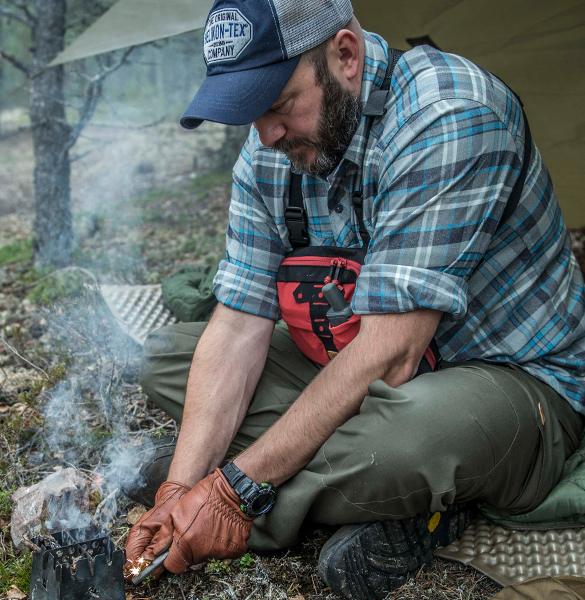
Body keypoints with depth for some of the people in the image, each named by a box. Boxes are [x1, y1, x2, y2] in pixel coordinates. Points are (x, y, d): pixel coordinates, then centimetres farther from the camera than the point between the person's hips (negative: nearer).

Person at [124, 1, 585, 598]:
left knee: (410, 426, -44)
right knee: (166, 357, 0)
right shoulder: (270, 151, -3)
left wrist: (238, 486, -27)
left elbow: (391, 353, -30)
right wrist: (180, 487, -16)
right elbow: (239, 326, -6)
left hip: (516, 383, -7)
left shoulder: (448, 114, -26)